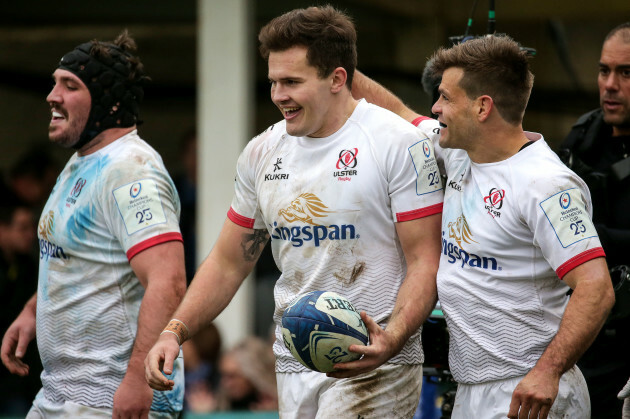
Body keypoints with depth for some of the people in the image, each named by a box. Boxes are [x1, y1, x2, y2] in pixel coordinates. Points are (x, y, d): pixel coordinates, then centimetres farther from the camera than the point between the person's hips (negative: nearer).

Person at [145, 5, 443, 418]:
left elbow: (425, 263, -11)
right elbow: (229, 263, 18)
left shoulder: (399, 144, -8)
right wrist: (174, 332, 4)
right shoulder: (262, 154, 10)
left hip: (373, 367, -6)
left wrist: (389, 341, -26)